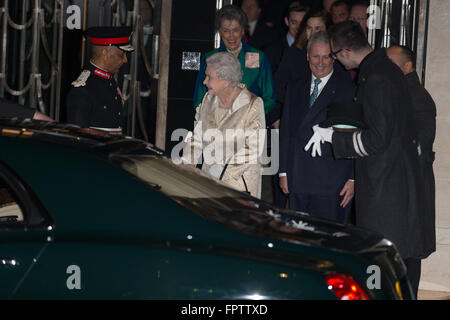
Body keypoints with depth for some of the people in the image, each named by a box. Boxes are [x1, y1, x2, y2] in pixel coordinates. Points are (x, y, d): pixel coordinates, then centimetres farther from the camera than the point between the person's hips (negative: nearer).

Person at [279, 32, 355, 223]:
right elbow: (286, 132, 16)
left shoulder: (348, 90, -1)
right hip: (298, 181, 5)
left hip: (332, 185, -5)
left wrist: (352, 179, -7)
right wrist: (284, 172, 10)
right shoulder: (295, 89, 16)